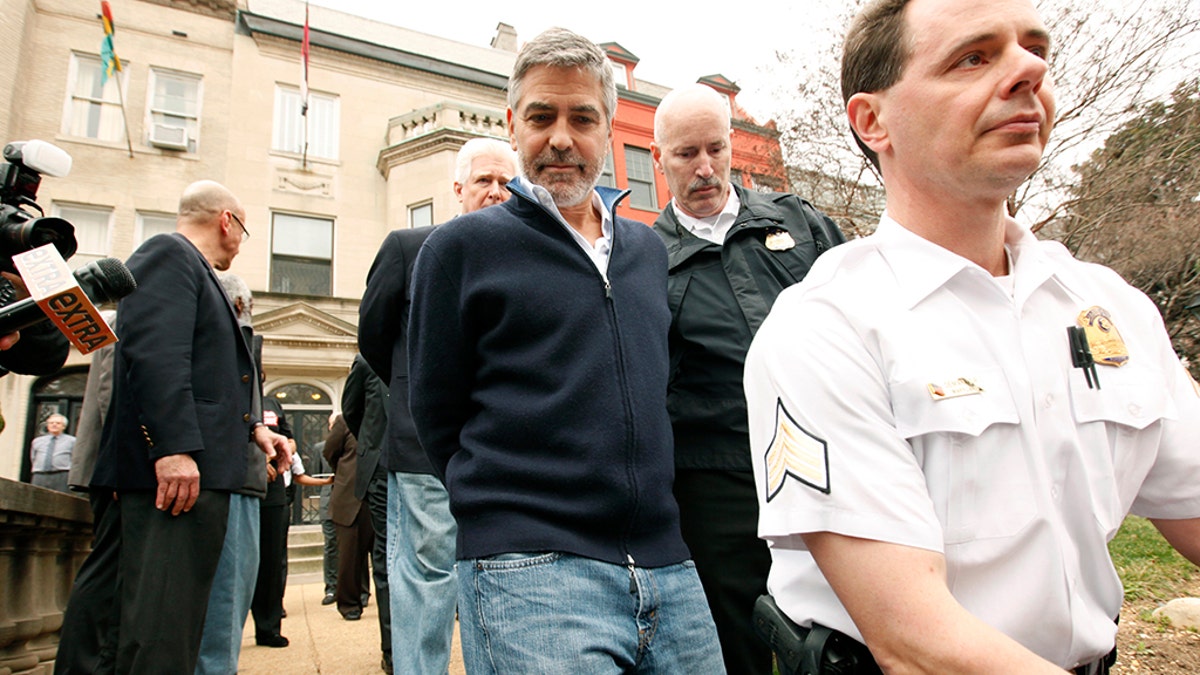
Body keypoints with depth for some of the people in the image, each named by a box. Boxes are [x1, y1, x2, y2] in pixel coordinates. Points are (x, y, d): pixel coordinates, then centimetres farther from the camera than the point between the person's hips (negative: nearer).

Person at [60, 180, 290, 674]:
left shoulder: (190, 265, 27)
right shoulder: (168, 254, -4)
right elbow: (156, 353, -19)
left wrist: (251, 426, 22)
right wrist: (174, 448, -26)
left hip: (195, 469, 10)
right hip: (177, 468, -10)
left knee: (173, 620, 13)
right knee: (161, 623, -9)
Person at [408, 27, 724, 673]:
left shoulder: (649, 250, 14)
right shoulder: (461, 246, 0)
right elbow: (437, 416, 1)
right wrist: (512, 515, 3)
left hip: (667, 566, 5)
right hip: (530, 571, -5)